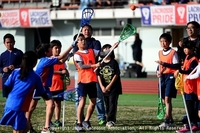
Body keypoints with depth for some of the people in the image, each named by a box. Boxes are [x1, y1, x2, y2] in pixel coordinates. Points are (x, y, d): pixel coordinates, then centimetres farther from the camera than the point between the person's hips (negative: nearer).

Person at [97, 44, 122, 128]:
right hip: (104, 88, 4)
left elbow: (116, 75, -7)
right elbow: (99, 75, 4)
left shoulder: (114, 62, -3)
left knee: (112, 103, -10)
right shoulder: (100, 63, 6)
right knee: (107, 104, 8)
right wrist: (102, 86, -7)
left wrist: (109, 85, -12)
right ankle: (111, 120, 16)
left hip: (114, 87, -4)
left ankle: (110, 121, -15)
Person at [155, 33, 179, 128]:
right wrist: (158, 71, 4)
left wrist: (164, 64, -22)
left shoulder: (173, 52, -9)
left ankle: (167, 121, -17)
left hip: (170, 76, -8)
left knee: (167, 99, -15)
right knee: (164, 100, 10)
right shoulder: (160, 53, 13)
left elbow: (176, 66, -14)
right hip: (163, 77, 8)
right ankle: (171, 121, 21)